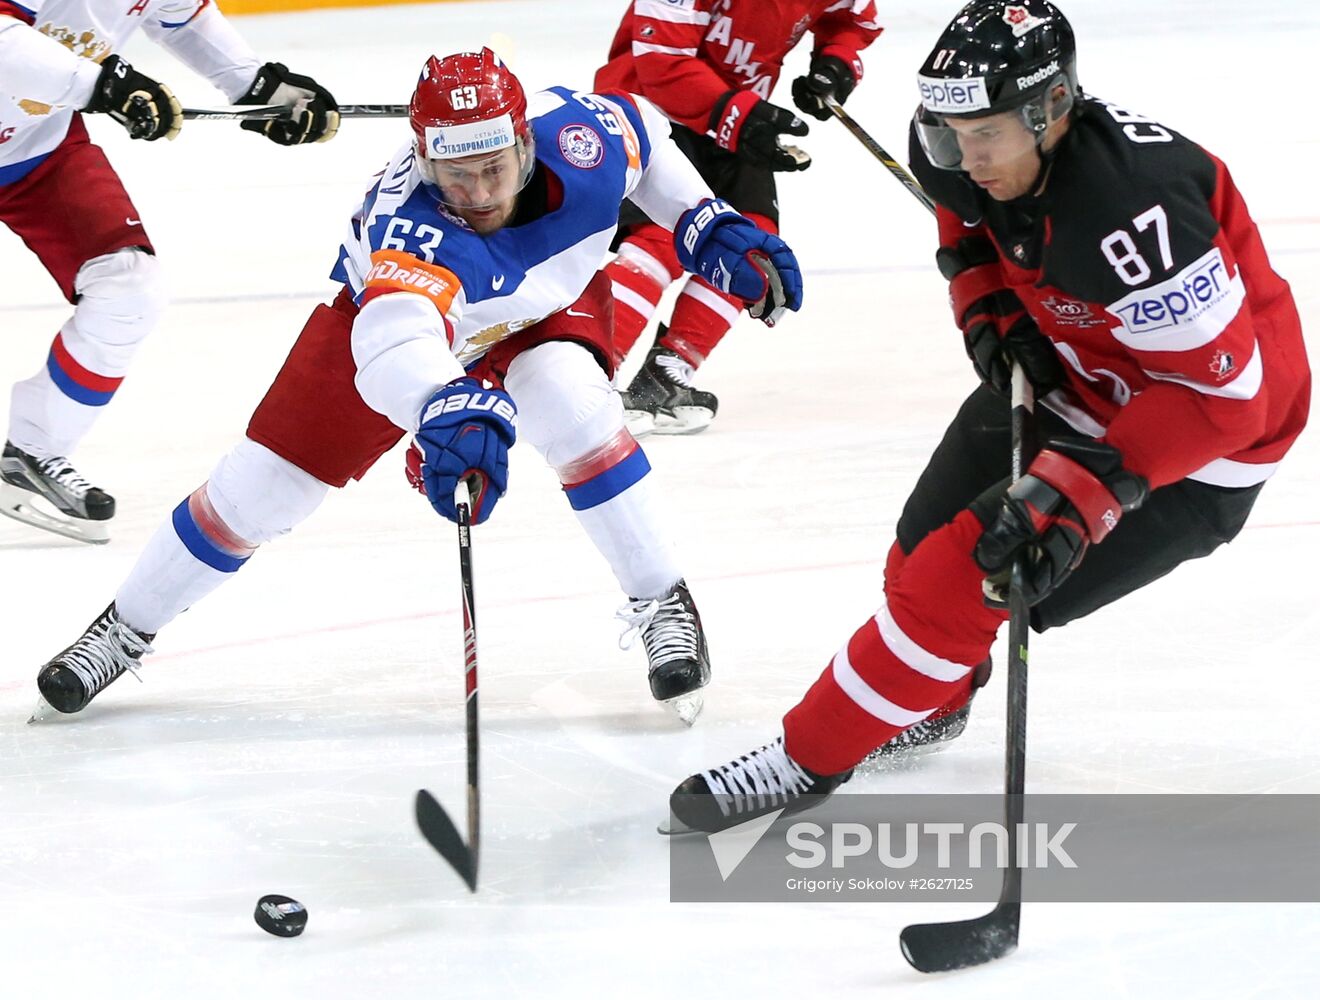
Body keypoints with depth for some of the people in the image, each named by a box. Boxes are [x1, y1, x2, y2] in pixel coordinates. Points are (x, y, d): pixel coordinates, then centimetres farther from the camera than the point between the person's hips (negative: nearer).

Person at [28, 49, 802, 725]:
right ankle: (127, 628, 23)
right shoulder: (406, 223, -46)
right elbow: (393, 341, -66)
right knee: (264, 484, -1)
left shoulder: (580, 134, -33)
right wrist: (446, 409, -86)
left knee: (570, 406, -30)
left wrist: (708, 226, -11)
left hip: (547, 308, 2)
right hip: (392, 306, -2)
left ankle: (664, 605, -13)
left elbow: (643, 132, -6)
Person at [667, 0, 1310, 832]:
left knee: (965, 581, -13)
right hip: (1067, 373, 8)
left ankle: (810, 760, 1)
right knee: (929, 544, 12)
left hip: (1200, 440, -8)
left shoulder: (1133, 212, -38)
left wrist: (1078, 491, -36)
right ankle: (929, 701, 42)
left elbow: (1219, 391, -34)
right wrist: (989, 311, -5)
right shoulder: (992, 162, -13)